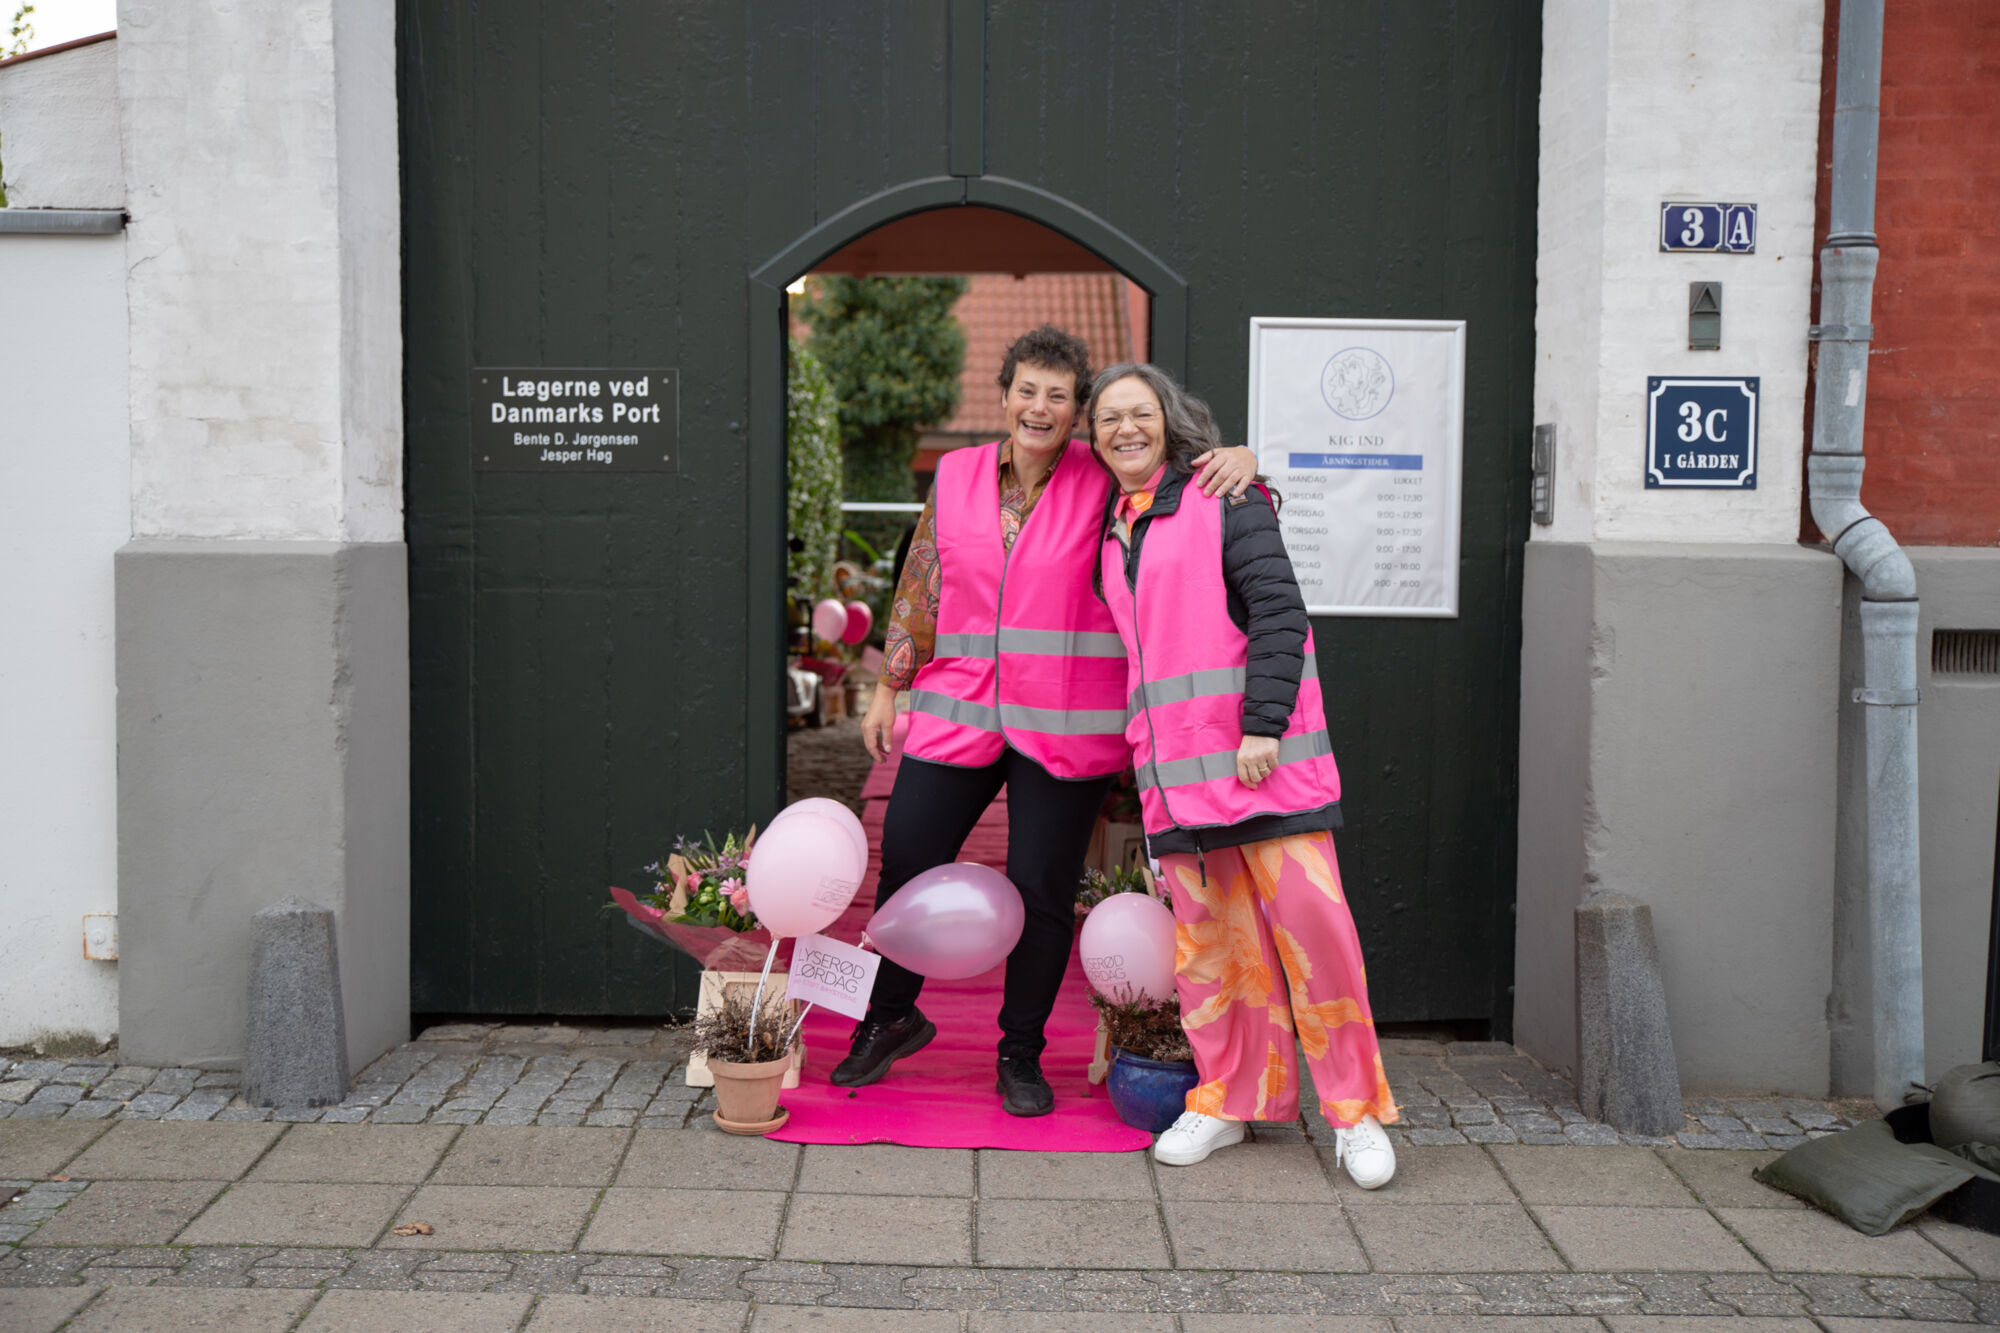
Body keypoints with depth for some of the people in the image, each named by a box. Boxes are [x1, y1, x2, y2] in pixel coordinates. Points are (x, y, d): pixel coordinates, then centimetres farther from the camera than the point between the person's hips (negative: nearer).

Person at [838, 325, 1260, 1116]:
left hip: (1065, 722, -2)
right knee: (906, 863, 6)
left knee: (1042, 890, 4)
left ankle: (1021, 1053, 24)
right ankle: (891, 1017, 31)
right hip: (958, 710, 2)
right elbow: (919, 590, 12)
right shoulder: (956, 475, 6)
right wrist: (889, 689, 12)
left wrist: (1239, 457, -17)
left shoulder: (1104, 485, -2)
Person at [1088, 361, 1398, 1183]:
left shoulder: (1223, 498, 1)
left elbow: (1278, 610, -8)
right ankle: (1231, 1100, 19)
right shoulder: (1110, 532, 20)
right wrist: (1138, 752, 21)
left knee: (1310, 917, -8)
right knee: (1208, 937, 6)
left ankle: (1356, 1112, 4)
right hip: (1172, 764, 6)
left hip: (1263, 751, -5)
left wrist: (1263, 723, -16)